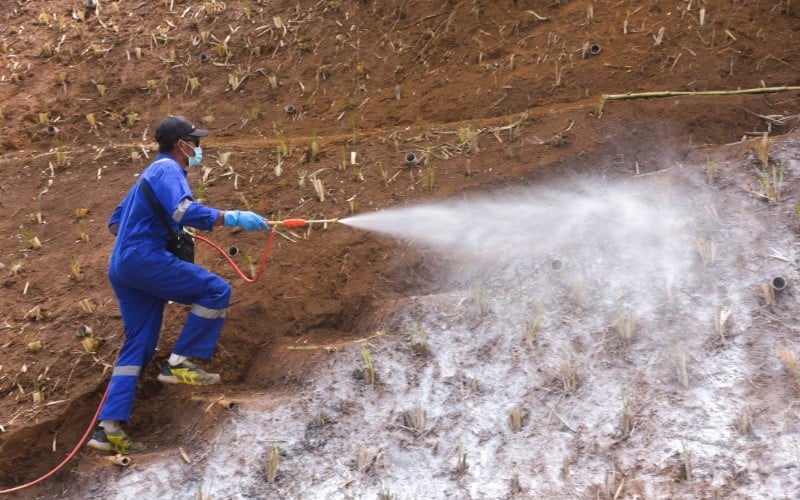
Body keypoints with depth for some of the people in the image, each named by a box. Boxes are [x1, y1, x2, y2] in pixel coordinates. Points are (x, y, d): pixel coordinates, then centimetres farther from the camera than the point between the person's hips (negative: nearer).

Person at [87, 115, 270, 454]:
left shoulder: (151, 175, 26)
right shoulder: (168, 169, -5)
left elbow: (115, 222, 31)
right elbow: (184, 210, -26)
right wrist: (231, 218, -26)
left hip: (122, 266, 10)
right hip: (144, 259, -10)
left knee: (138, 345, 8)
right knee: (215, 290, -10)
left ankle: (109, 426, 3)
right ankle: (179, 363, -9)